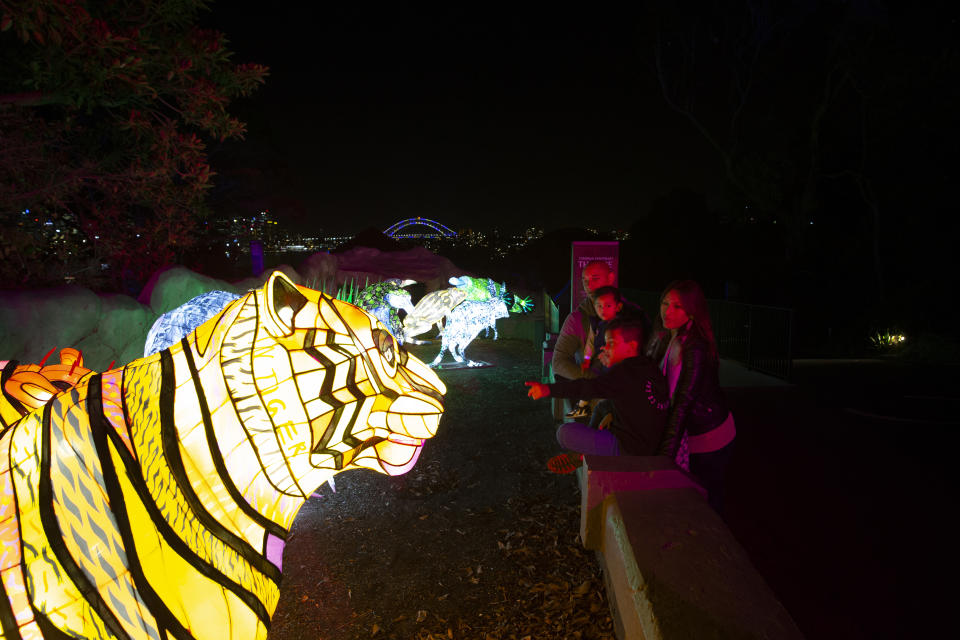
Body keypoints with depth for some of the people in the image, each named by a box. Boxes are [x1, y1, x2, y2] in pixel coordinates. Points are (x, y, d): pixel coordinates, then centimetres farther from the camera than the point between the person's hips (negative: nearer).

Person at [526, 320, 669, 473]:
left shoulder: (625, 372, -21)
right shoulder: (649, 367, 7)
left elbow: (590, 388, -34)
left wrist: (548, 389, -40)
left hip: (627, 450, -10)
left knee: (564, 433, -11)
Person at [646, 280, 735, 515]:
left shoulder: (696, 349, -26)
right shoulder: (664, 339, -1)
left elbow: (683, 402, -29)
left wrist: (665, 455, -28)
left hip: (709, 437, -7)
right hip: (689, 433, 7)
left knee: (706, 502, 8)